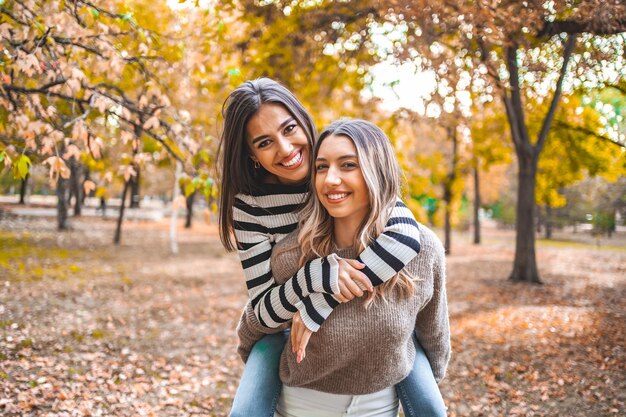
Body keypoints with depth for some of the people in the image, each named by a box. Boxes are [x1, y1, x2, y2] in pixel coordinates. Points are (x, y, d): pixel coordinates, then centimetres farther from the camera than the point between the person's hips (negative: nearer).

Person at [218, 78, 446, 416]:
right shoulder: (249, 205, -19)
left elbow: (405, 239, -36)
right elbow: (264, 312, -20)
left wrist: (314, 311, -36)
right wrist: (316, 273, -40)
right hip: (290, 325, 0)